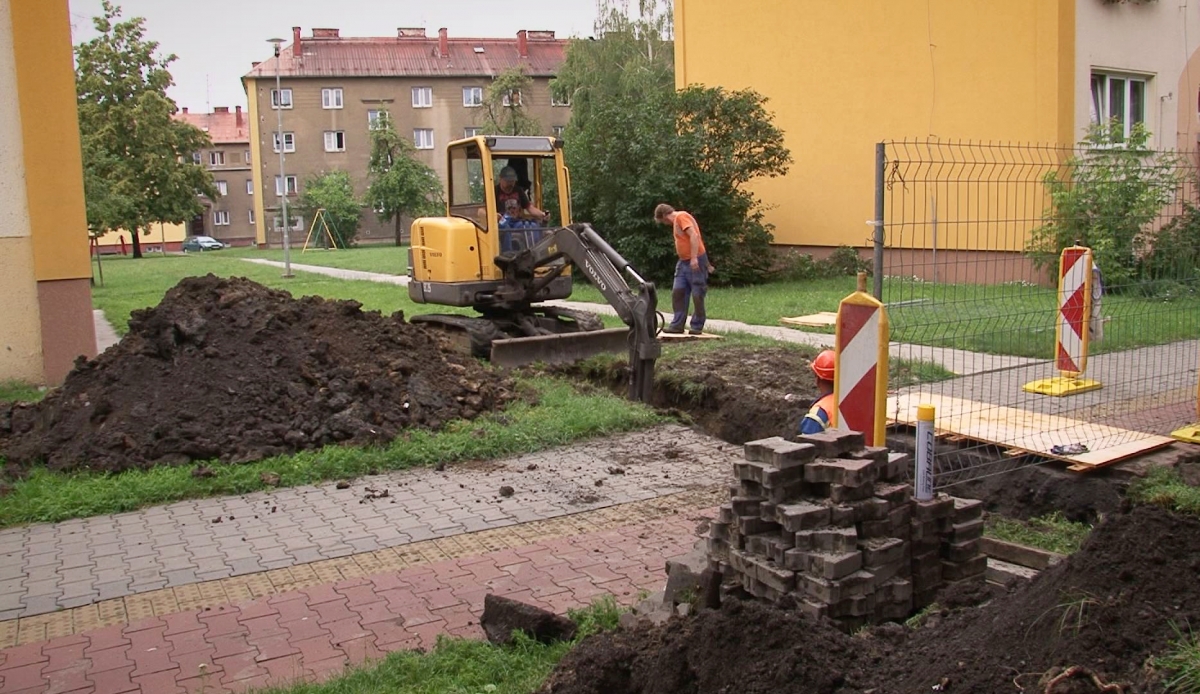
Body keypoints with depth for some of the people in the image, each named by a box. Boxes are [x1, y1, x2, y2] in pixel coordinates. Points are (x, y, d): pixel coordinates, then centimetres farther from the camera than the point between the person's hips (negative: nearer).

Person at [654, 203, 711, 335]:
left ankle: (697, 326, 5)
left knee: (697, 295, -2)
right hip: (683, 262, 10)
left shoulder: (681, 217, -10)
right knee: (678, 292, 4)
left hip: (695, 262, -10)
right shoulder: (677, 221, 19)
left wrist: (694, 258, -27)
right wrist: (706, 263, 23)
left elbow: (694, 236, -21)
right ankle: (677, 325, 7)